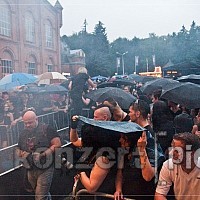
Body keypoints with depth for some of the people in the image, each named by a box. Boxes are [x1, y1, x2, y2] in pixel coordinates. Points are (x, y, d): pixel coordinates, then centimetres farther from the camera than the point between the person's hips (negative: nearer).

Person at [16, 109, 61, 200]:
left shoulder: (46, 129, -9)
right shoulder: (23, 133, 9)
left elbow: (57, 144, -15)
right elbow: (18, 149, 20)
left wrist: (44, 154, -24)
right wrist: (20, 153, -4)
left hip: (45, 168, -6)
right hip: (30, 169, 6)